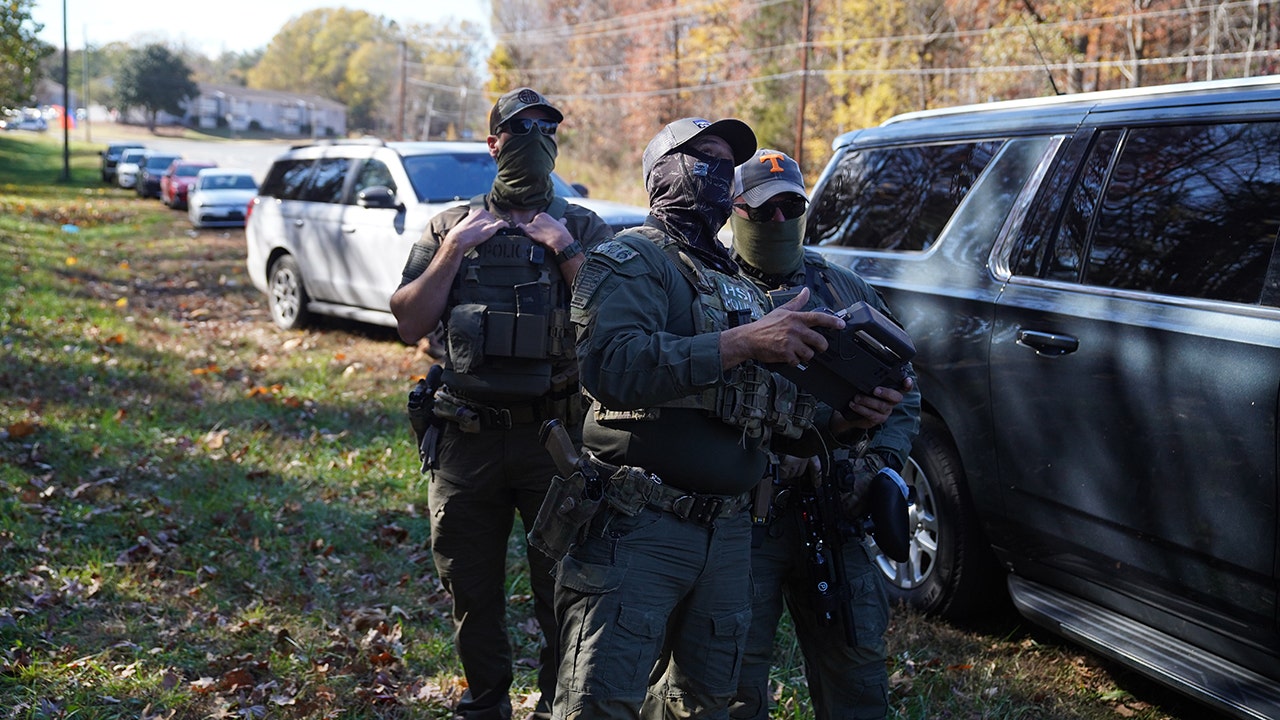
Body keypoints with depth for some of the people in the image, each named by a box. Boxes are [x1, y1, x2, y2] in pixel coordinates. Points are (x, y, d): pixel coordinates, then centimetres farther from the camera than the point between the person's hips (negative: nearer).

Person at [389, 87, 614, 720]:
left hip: (556, 435, -1)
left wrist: (565, 252, -12)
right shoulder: (451, 227, 7)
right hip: (468, 437, 2)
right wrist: (453, 252, -8)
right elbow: (409, 324, 0)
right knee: (472, 591, 13)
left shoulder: (584, 230, 4)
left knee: (562, 588, 5)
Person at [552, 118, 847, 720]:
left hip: (726, 531, 8)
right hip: (638, 529, -7)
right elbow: (612, 365, -25)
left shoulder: (741, 286, 20)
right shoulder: (630, 259, -5)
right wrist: (744, 342, -28)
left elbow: (777, 410, 20)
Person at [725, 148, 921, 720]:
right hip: (745, 515, -3)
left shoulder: (847, 291, 14)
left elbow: (904, 392, 17)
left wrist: (880, 460, -1)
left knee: (857, 665, 8)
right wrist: (827, 421, -21)